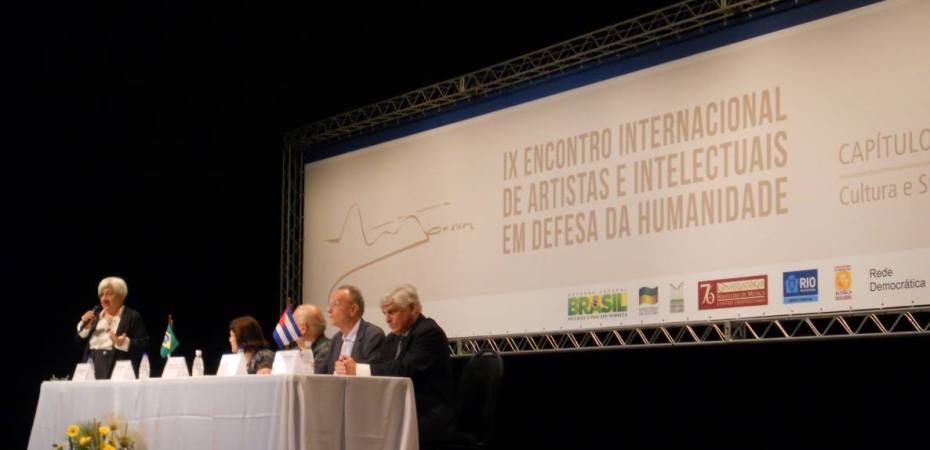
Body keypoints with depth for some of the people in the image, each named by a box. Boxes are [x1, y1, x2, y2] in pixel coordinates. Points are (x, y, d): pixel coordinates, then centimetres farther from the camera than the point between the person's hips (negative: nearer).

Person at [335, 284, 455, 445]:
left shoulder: (429, 332, -10)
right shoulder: (393, 338, 16)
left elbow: (405, 369, -22)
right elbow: (377, 369, 7)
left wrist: (358, 369, -22)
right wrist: (348, 369, -14)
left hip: (429, 418, -7)